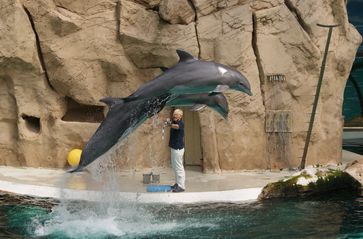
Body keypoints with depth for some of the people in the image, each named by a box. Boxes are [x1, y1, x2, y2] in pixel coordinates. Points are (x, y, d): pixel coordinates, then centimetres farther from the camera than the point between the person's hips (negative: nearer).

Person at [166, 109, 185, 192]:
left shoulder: (181, 123, -20)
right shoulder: (173, 122, 12)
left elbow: (176, 126, -40)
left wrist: (170, 124, -60)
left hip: (178, 148, -9)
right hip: (173, 148, 9)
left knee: (179, 167, -6)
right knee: (174, 167, 16)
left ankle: (181, 186, -3)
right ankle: (177, 183, 26)